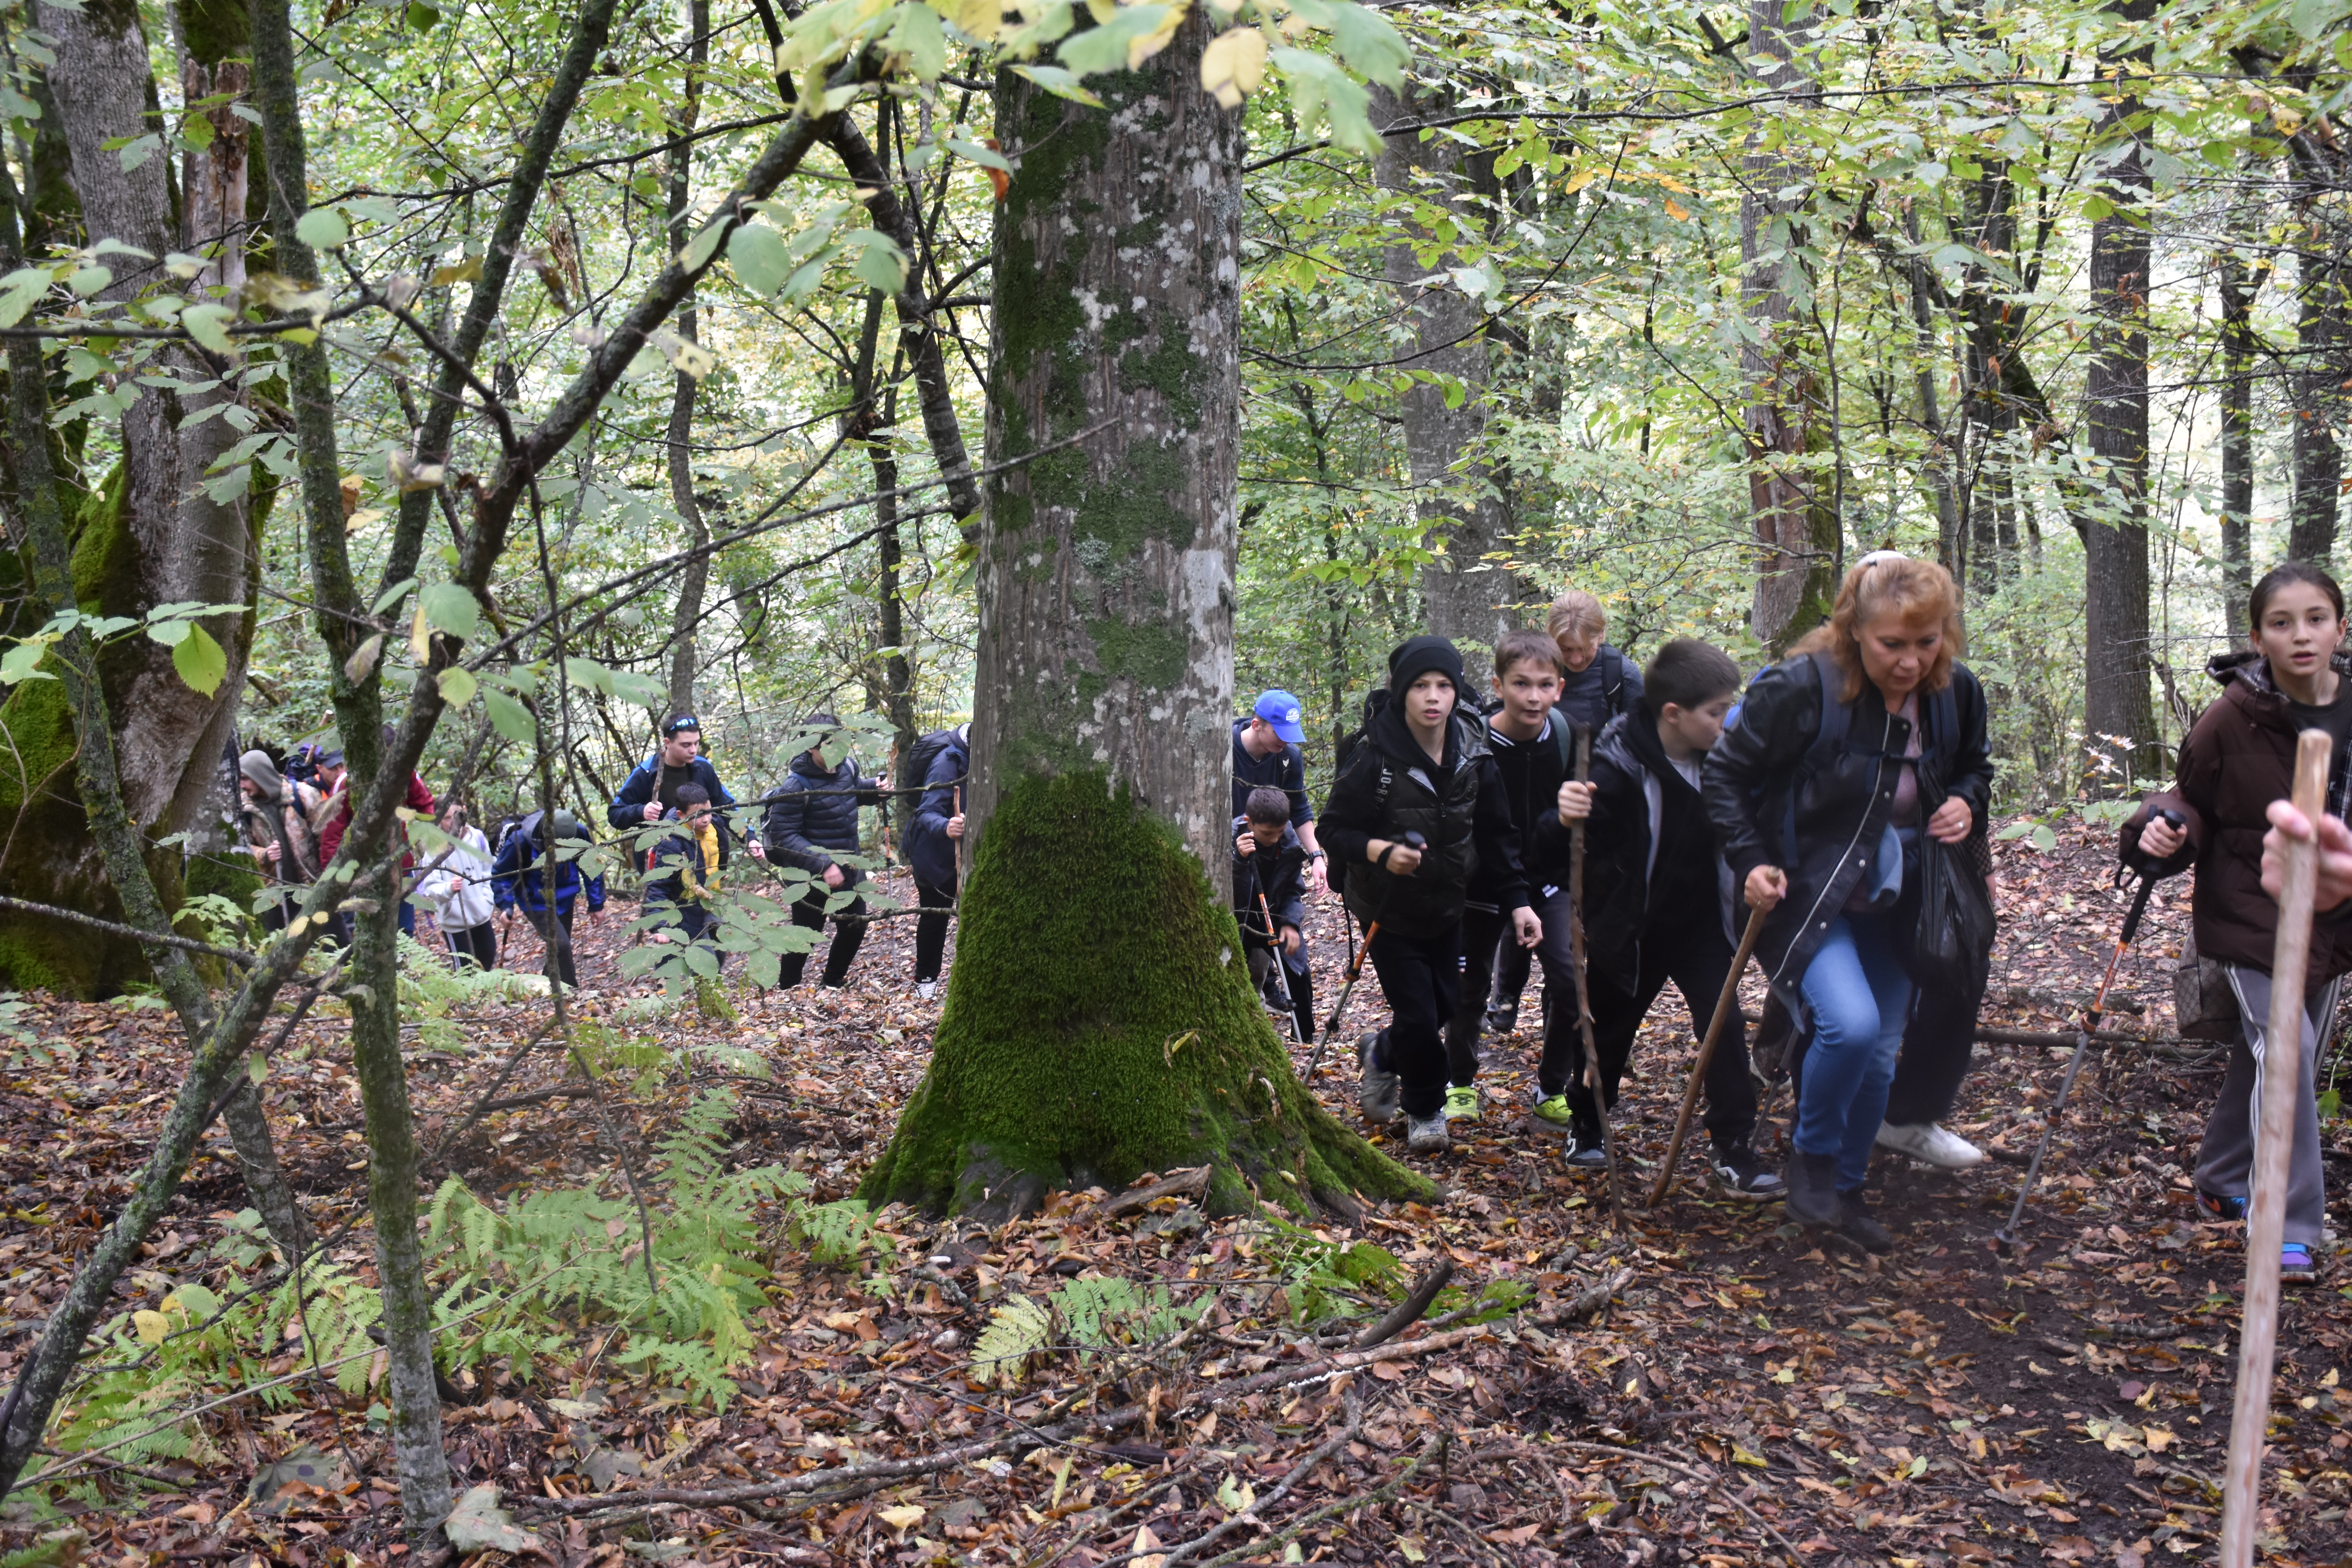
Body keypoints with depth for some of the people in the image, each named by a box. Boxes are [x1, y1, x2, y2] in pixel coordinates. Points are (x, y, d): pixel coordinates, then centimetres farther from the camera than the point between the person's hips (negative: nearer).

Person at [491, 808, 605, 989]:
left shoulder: (580, 836, -20)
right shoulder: (521, 841, -27)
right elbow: (500, 873, -10)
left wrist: (596, 904, 2)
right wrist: (506, 906, -20)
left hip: (564, 901, 4)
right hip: (536, 904, -4)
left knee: (560, 947, 14)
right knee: (561, 945, -20)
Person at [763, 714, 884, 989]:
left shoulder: (847, 766, -5)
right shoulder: (795, 787, -24)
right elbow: (784, 837, -24)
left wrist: (874, 789, -3)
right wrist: (823, 865, -32)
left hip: (849, 870, 7)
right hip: (812, 878, -7)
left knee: (855, 928, 19)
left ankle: (832, 983, 41)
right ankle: (787, 991, 29)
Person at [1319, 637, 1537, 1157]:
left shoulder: (1474, 756, -8)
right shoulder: (1374, 759, -21)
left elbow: (1496, 834, 1)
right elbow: (1334, 827, -15)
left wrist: (1516, 899, -6)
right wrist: (1380, 852, -33)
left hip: (1447, 906, 5)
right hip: (1389, 909, -5)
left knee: (1445, 1007, 10)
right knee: (1418, 1016, -5)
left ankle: (1381, 1055, 41)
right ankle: (1425, 1112, 22)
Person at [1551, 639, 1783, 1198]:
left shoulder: (1717, 757, -7)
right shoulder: (1621, 767, -25)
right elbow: (1554, 851, -31)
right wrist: (1565, 821, -53)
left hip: (1701, 922, 4)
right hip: (1632, 930, -4)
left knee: (1726, 1028, -4)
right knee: (1610, 1031, 13)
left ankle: (1734, 1153, 4)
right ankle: (1585, 1128, 37)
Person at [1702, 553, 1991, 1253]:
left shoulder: (1955, 694, -4)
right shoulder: (1800, 688, -21)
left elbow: (1974, 766, 17)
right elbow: (1725, 775, -11)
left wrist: (1965, 801, -5)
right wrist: (1751, 861, -18)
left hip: (1891, 904, 6)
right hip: (1805, 897, -6)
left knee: (1879, 1053, 10)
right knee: (1850, 1023, -24)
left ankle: (1845, 1190, 30)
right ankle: (1810, 1160, 3)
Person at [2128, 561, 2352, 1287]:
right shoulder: (2234, 719, -14)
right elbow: (2193, 800, -4)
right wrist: (2164, 830, -23)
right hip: (2252, 913, -4)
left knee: (2266, 1056, 15)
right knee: (2285, 1052, -14)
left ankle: (2223, 1183, 35)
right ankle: (2292, 1230, -5)